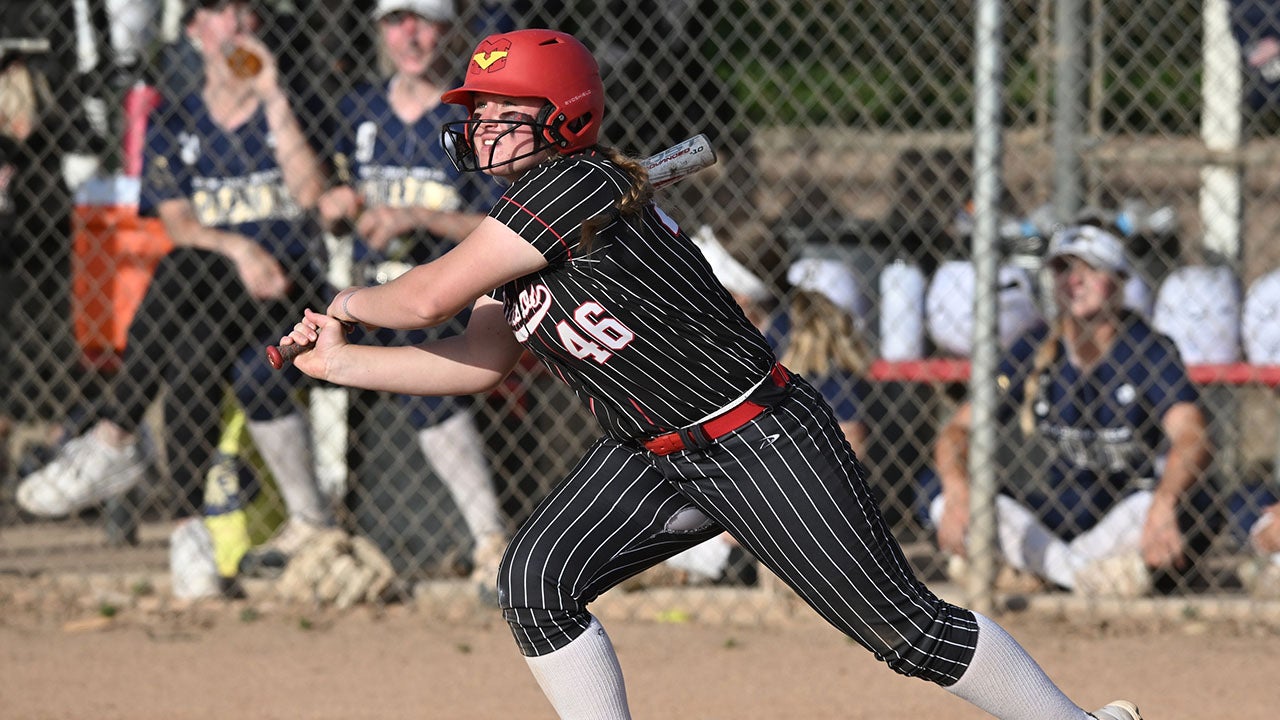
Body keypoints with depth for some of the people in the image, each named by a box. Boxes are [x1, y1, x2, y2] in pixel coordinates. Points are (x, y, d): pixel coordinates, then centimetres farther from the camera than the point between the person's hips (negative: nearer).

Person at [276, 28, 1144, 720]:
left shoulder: (575, 185, -23)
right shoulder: (515, 231, 7)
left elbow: (430, 296, -22)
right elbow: (480, 360, 15)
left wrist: (353, 301, -2)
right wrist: (341, 361, 13)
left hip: (763, 443, -9)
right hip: (651, 456, 9)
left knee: (903, 623, -5)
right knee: (535, 582, -6)